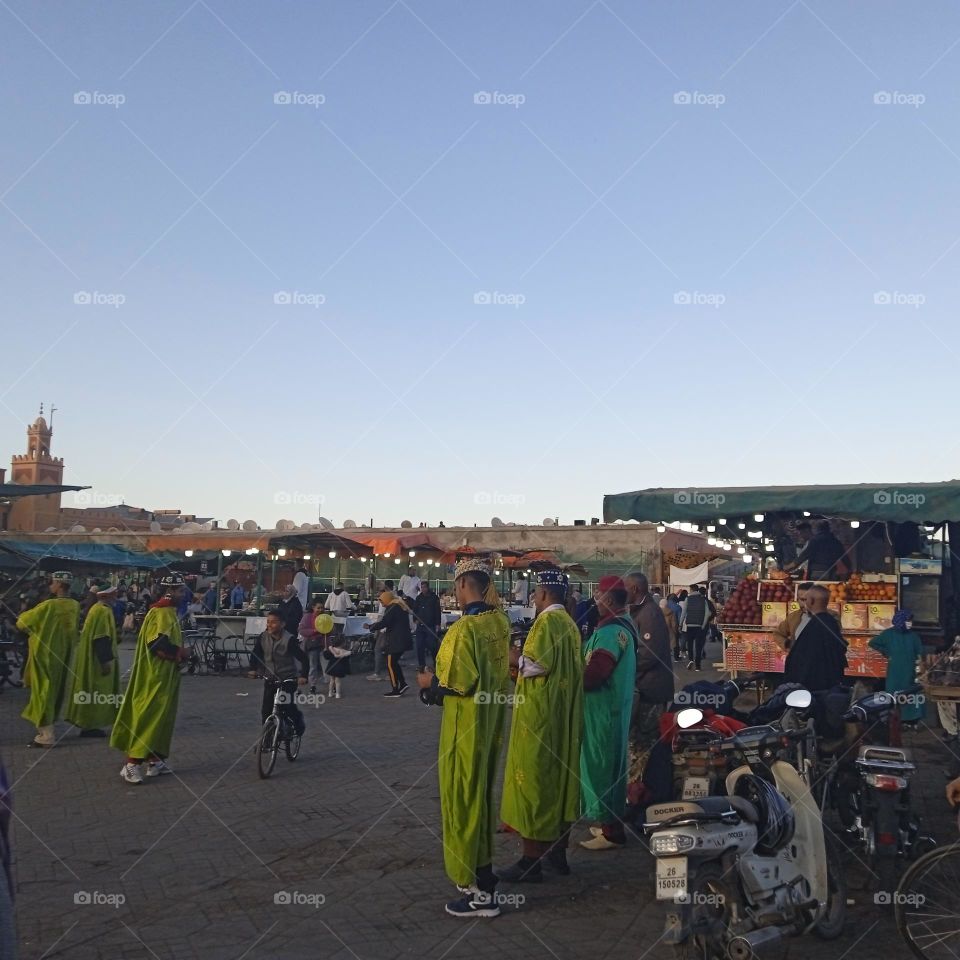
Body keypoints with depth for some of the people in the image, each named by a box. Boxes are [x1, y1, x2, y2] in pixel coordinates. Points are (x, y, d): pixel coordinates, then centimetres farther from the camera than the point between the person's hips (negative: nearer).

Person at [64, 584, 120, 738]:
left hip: (91, 659, 10)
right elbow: (101, 638, -24)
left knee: (92, 692, 15)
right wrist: (106, 661, -23)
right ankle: (89, 726, 3)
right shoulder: (103, 611, -19)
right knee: (96, 694, -2)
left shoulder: (97, 608, 12)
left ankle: (88, 724, 22)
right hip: (98, 660, -10)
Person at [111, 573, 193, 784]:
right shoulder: (161, 613, -17)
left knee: (162, 717, 13)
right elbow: (158, 644, -25)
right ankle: (131, 764, -7)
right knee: (149, 717, -10)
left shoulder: (170, 612, 15)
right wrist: (182, 653, -14)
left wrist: (180, 653, 5)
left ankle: (155, 761, 19)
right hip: (155, 676, -10)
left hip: (165, 675, 10)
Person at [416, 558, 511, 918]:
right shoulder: (500, 621, 2)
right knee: (481, 797, 20)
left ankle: (479, 891, 9)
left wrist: (430, 682, -6)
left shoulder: (464, 628, -22)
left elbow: (459, 683, -23)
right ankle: (483, 870, 31)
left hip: (466, 727, -8)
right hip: (492, 723, 8)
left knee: (463, 801, 3)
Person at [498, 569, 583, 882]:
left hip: (541, 714, -9)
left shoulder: (547, 621, -15)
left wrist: (517, 659, -5)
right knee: (560, 777, 14)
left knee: (534, 780, -4)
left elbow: (539, 664, -23)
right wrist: (525, 660, 16)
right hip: (564, 714, 9)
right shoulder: (569, 622, 11)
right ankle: (558, 849, 22)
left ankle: (532, 859, 0)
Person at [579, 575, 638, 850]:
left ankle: (611, 830, 5)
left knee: (601, 765, -2)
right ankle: (612, 822, 28)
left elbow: (592, 675, -28)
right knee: (611, 765, 17)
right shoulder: (624, 625, 11)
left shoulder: (610, 632, -22)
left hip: (603, 710, -10)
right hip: (614, 705, 10)